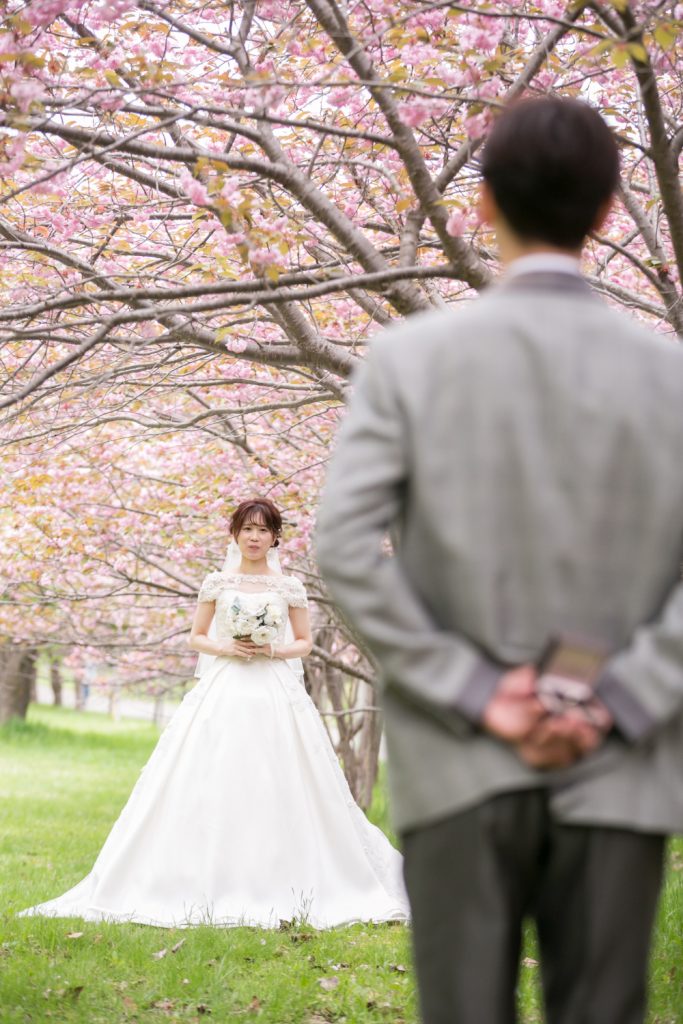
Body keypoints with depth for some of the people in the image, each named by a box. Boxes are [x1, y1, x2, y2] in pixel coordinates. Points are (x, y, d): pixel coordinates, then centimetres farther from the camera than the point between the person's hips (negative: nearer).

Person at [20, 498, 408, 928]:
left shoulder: (289, 586, 6)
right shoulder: (217, 583, 7)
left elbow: (305, 643, 10)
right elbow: (197, 637, 12)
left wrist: (275, 650, -8)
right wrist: (223, 648, -8)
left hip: (276, 692, 0)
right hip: (224, 690, 0)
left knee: (276, 790, -4)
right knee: (213, 788, -5)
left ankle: (277, 890, 5)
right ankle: (211, 887, 1)